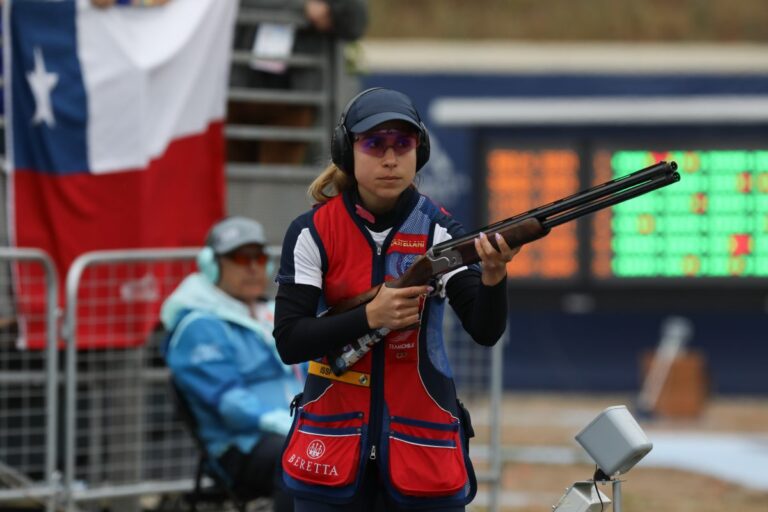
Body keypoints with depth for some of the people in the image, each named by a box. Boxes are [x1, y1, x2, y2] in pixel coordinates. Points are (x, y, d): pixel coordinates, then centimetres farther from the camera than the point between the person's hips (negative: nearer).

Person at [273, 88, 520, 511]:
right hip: (333, 444, 0)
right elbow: (289, 341, -11)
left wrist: (494, 274, -34)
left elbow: (486, 330, -14)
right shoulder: (312, 233, -4)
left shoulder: (438, 230, -3)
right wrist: (370, 317, -23)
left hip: (423, 443, 0)